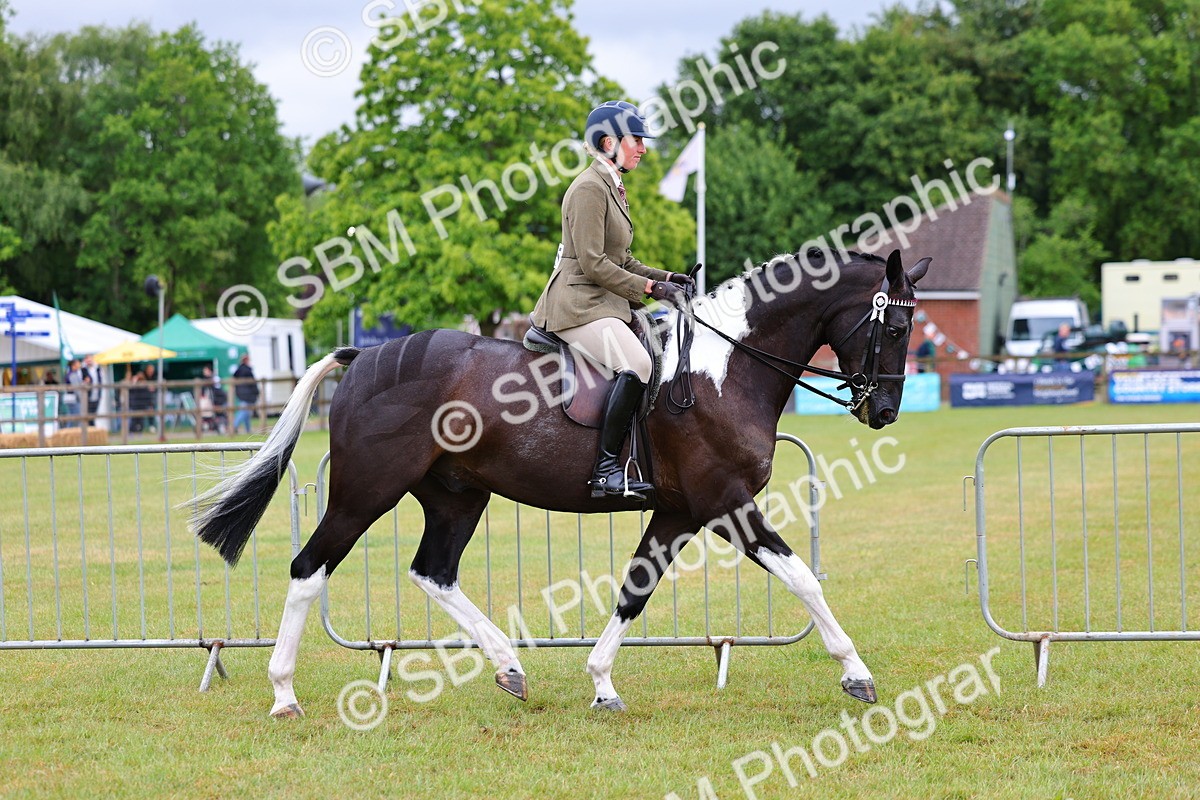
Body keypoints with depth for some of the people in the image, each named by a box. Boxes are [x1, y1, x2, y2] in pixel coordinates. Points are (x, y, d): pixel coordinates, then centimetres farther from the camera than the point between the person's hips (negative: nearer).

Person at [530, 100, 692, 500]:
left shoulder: (612, 188, 20)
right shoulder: (589, 188, -11)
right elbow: (592, 264, -18)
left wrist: (667, 278, 9)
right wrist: (650, 287, -16)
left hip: (605, 302, 11)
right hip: (579, 305, -11)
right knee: (636, 363, -30)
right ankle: (605, 469, -28)